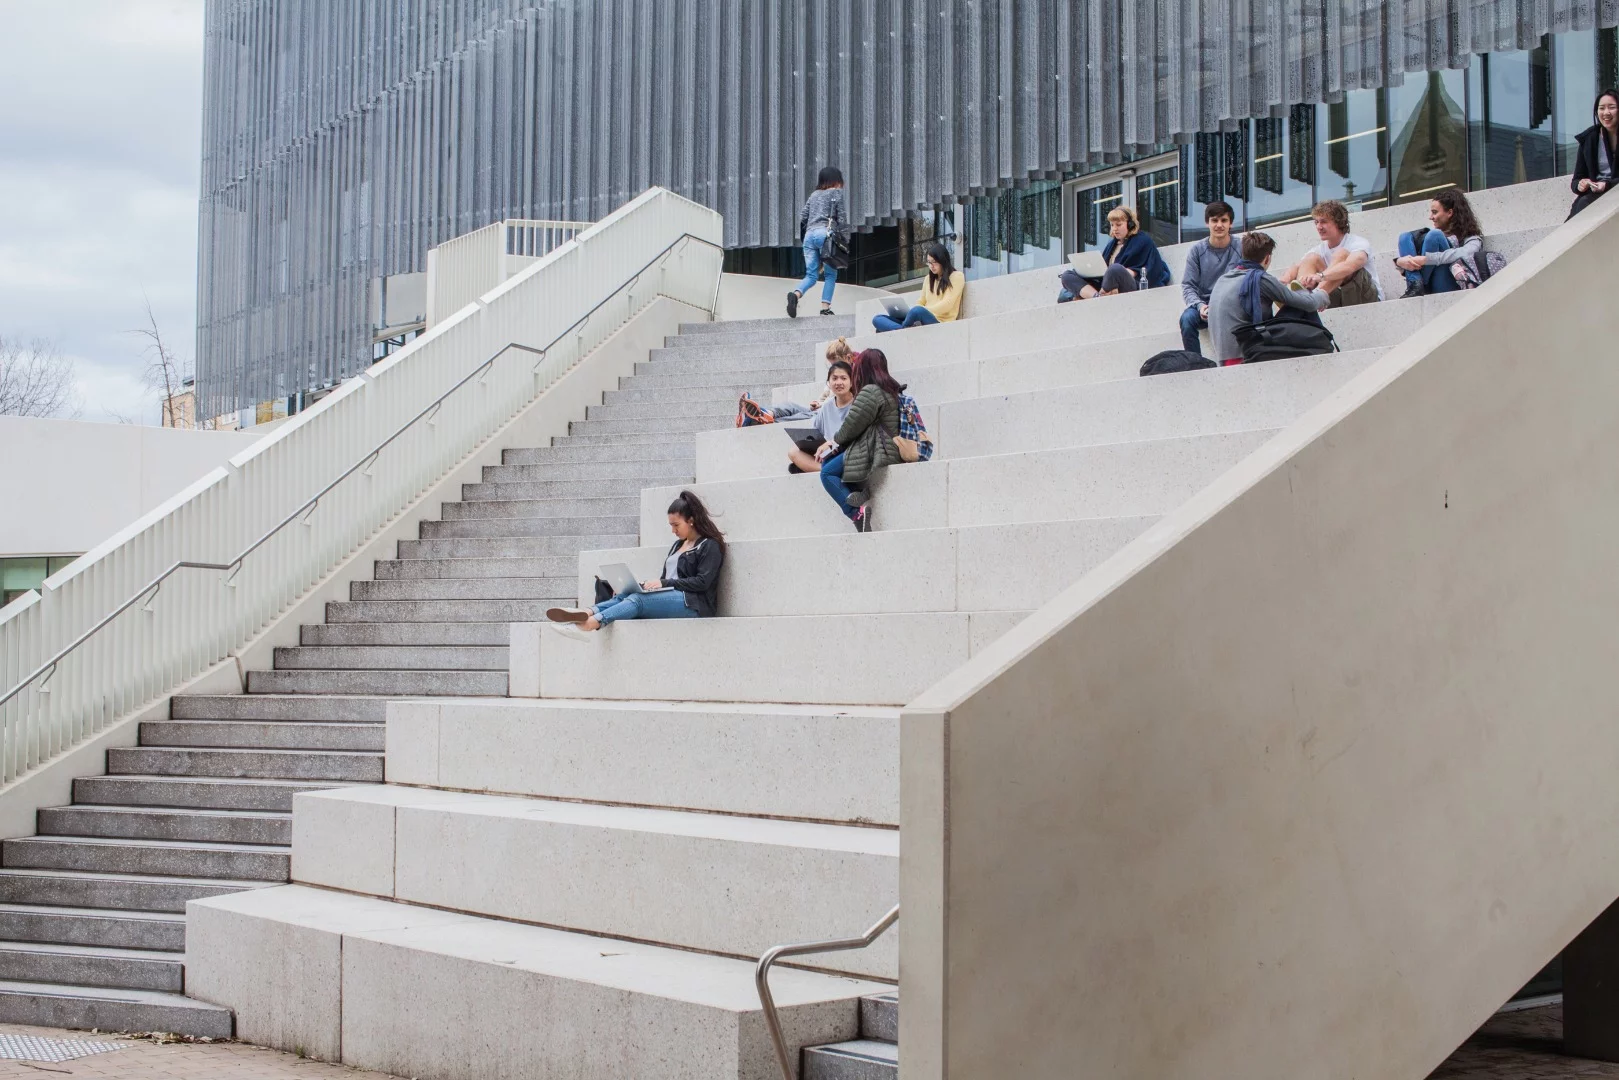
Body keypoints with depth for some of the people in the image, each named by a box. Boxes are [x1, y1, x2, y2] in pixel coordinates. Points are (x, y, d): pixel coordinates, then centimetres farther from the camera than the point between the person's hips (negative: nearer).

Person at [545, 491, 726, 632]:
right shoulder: (677, 545, 28)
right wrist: (652, 584, 2)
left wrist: (665, 583, -14)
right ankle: (587, 613, -44)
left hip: (691, 603, -8)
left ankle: (591, 623, -51)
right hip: (670, 597, 8)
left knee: (637, 599, -30)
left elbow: (702, 582, -10)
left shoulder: (710, 546, 2)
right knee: (625, 596, -17)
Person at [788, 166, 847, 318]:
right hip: (825, 233, -5)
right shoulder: (837, 193, 9)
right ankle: (825, 306, -8)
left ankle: (796, 294, -27)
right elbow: (842, 218, 1)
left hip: (809, 234, 5)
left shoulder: (814, 194, 23)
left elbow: (802, 217, 17)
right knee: (831, 274, 4)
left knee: (811, 275, 2)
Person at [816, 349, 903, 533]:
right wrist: (835, 442, 13)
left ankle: (857, 512, -22)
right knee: (827, 462, 14)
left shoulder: (870, 392, -15)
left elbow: (853, 424, -14)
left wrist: (836, 440, 7)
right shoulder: (889, 390, 17)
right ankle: (860, 493, -5)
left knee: (827, 473, -9)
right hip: (885, 448, 10)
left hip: (875, 452, -10)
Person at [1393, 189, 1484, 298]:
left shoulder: (1472, 238, 10)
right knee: (1406, 236, -1)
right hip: (1429, 291, 6)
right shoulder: (1438, 234, 28)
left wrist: (1425, 259, -22)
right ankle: (1415, 286, -23)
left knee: (1434, 235, -19)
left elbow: (1464, 255, -15)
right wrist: (1400, 261, -8)